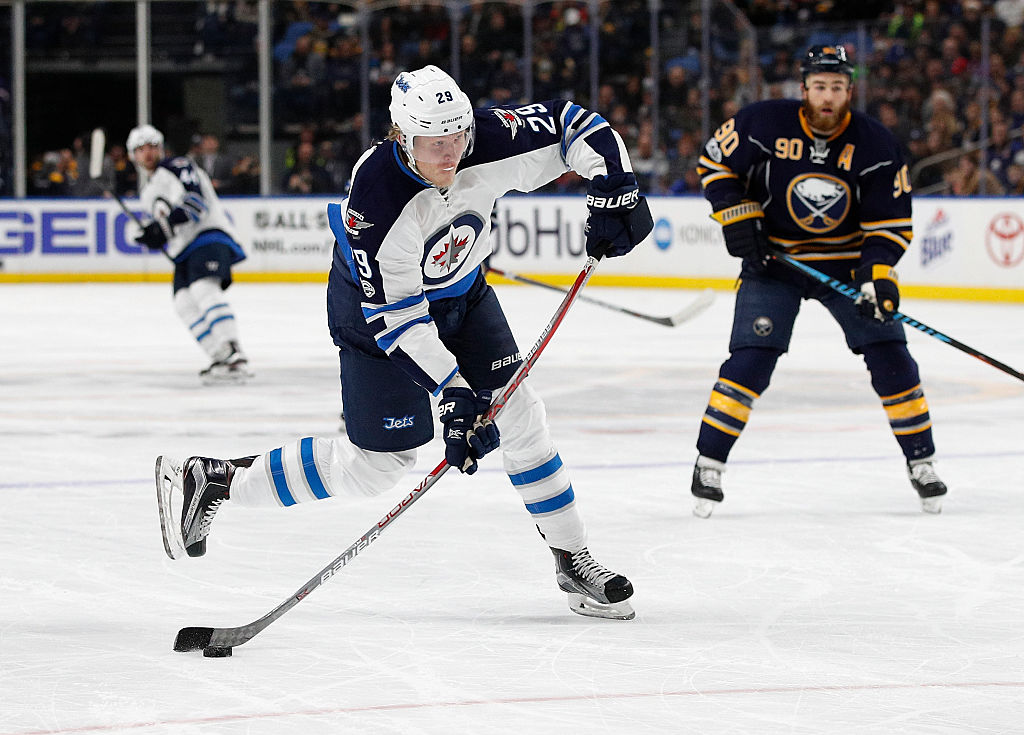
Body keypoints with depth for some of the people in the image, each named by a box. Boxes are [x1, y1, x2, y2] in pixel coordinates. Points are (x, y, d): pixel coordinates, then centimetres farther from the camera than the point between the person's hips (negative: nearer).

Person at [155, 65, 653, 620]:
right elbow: (394, 314, -31)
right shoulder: (377, 196, -38)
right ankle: (209, 480, 8)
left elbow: (574, 124, -11)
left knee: (516, 413, -4)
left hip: (460, 291, 5)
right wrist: (450, 391, -32)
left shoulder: (490, 142, -26)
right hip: (378, 303, -5)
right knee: (375, 463, -3)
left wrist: (614, 193, -23)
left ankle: (572, 559, 9)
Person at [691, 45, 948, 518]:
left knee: (888, 351, -6)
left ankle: (921, 461, 9)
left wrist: (878, 274, -25)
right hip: (772, 259, -1)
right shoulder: (764, 125, -17)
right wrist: (737, 217, -13)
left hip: (847, 260, 1)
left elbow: (891, 222, -10)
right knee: (751, 358, -14)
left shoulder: (875, 144, -14)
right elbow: (715, 163, -1)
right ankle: (709, 463, -4)